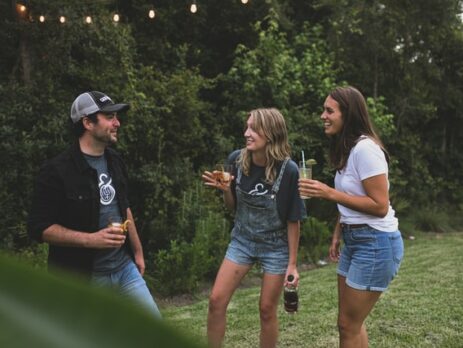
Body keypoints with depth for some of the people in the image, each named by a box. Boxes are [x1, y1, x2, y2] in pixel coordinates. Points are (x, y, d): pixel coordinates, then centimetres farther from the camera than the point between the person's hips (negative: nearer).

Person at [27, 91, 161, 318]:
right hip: (83, 277, -6)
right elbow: (38, 227, -16)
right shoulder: (56, 171, -15)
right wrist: (90, 239, -25)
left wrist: (137, 251, 19)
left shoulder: (114, 161, 7)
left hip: (124, 267, 7)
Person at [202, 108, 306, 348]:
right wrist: (225, 189, -20)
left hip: (276, 247, -3)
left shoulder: (288, 170, -22)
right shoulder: (236, 160, -12)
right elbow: (232, 207, 2)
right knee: (216, 300, -2)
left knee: (267, 309, 5)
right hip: (242, 240, 4)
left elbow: (293, 220, -12)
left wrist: (292, 264, -9)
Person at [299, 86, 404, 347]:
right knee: (351, 322, 15)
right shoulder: (346, 147, 11)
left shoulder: (365, 148, -19)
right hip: (355, 240, 9)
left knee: (349, 325, 0)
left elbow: (380, 206, -22)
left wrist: (329, 193, -23)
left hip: (377, 243, -9)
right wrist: (338, 234, 14)